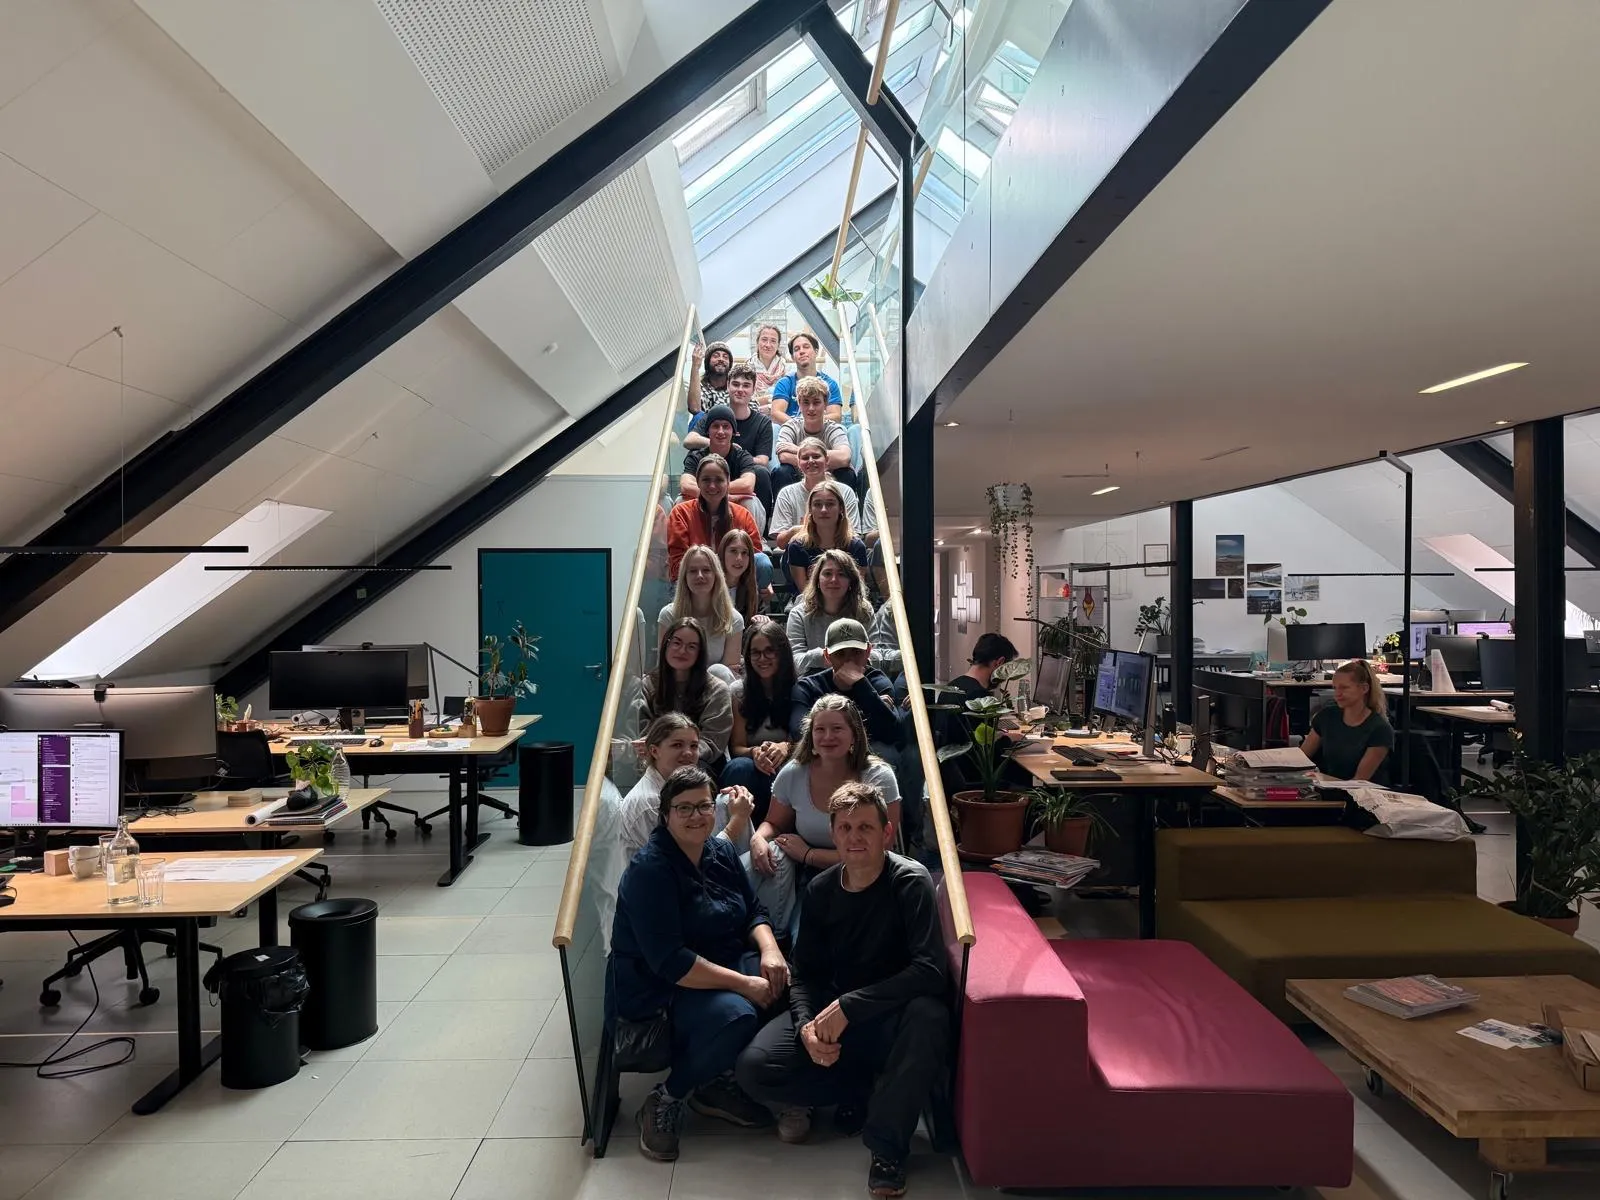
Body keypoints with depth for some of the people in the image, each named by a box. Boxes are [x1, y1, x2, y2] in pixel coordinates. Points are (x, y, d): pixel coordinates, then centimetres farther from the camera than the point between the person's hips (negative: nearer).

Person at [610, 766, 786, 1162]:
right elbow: (669, 962, -26)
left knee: (782, 983, -16)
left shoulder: (721, 851, 3)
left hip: (722, 964, 8)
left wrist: (769, 951, -14)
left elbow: (754, 912, 9)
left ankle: (717, 1082, 1)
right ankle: (666, 1100, -8)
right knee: (736, 1015, -33)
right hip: (656, 990, -8)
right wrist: (744, 984, -28)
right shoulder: (650, 869, -21)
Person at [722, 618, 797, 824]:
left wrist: (786, 747, -22)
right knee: (739, 768, -34)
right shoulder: (739, 691, 8)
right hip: (754, 770, 1)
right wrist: (755, 752, -21)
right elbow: (736, 747, 4)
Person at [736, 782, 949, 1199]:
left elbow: (929, 971, -27)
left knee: (929, 1014, -38)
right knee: (753, 1067, -18)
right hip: (829, 1011, 4)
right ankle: (862, 1094, 5)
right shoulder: (820, 890, -2)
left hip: (893, 1020, -4)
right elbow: (804, 973, 3)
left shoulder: (910, 882, -16)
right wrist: (806, 1024, -19)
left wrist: (848, 1007, -30)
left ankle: (887, 1149, -16)